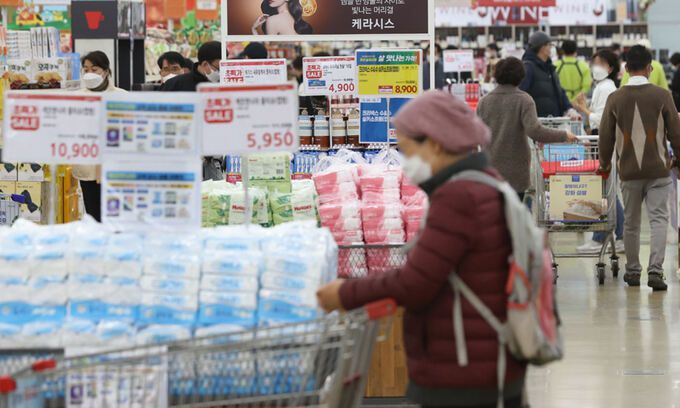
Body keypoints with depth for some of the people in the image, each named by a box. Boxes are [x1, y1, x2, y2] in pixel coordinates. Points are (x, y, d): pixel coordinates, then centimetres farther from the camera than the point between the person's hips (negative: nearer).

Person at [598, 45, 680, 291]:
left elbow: (606, 135, 3)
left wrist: (604, 162, 20)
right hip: (658, 169, -2)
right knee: (659, 219, -2)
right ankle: (655, 271, -14)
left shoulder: (615, 99, -2)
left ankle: (632, 271, 20)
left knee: (631, 222, 13)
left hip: (628, 170, 2)